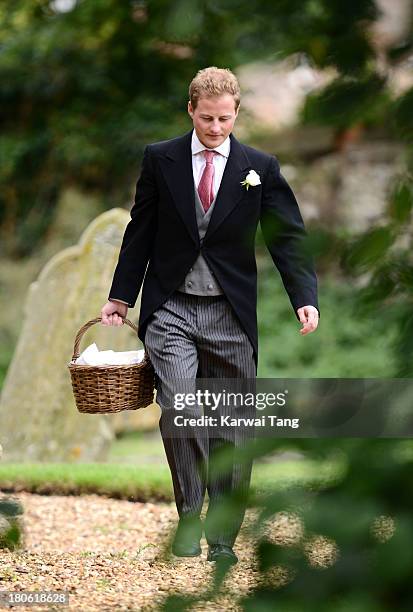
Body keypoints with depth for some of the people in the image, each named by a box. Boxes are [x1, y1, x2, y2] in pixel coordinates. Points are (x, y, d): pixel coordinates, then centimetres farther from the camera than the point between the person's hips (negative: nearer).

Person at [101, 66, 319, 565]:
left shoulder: (260, 167, 3)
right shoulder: (160, 159, 4)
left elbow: (287, 237, 0)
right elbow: (140, 232, 9)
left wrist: (305, 298, -13)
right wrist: (121, 297, 8)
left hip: (231, 316, 1)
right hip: (171, 309, -1)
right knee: (178, 410, -18)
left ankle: (222, 537, 14)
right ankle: (188, 517, -2)